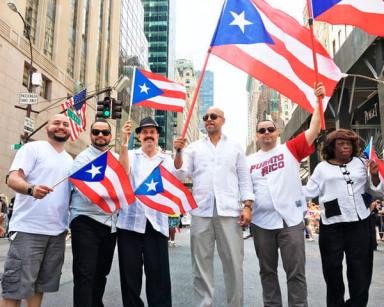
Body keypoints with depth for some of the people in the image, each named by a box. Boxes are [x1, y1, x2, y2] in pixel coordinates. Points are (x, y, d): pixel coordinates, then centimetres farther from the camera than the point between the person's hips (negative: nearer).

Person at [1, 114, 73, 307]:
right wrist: (31, 189, -33)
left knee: (41, 285, 14)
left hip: (58, 232, 6)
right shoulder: (32, 148, -1)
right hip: (28, 229, -6)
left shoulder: (70, 160, 19)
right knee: (16, 288, -4)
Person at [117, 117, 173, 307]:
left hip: (157, 223, 0)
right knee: (130, 273, 7)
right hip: (130, 221, 0)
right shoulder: (130, 155, 12)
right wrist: (124, 143, -23)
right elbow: (123, 172, -10)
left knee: (158, 273, -2)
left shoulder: (167, 159, 14)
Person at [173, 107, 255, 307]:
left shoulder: (235, 147, 13)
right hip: (201, 211, 1)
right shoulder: (194, 147, 14)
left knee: (234, 263, 2)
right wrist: (179, 152, -9)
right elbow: (181, 174, 5)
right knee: (201, 263, 6)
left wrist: (247, 206, -1)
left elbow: (244, 179, 9)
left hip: (229, 211, -1)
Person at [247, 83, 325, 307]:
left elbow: (314, 130, -5)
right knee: (267, 271, 14)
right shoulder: (249, 161, 8)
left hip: (291, 219, -2)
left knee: (296, 272, 3)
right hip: (261, 222, 3)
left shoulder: (290, 149, 3)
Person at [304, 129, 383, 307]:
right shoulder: (322, 168, 4)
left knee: (361, 269, 7)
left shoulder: (361, 163, 9)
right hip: (332, 226, -1)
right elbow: (308, 192, 6)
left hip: (360, 224, 1)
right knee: (332, 269, 9)